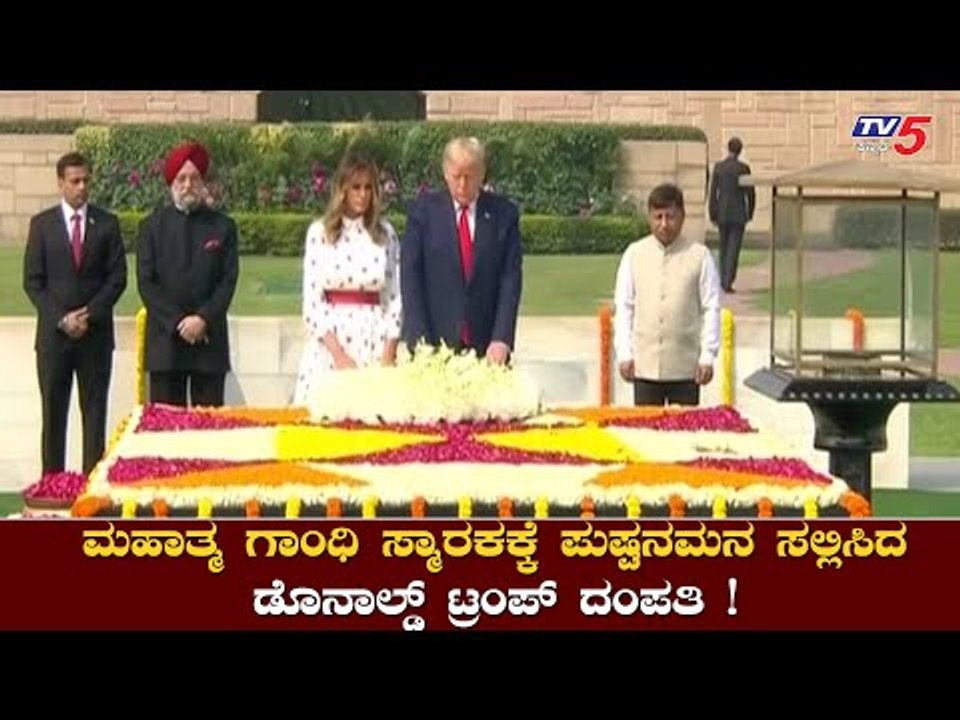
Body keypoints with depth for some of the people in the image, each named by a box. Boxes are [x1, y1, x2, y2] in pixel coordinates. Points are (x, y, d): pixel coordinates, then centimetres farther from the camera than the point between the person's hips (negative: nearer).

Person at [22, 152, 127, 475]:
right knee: (53, 413, 2)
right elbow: (32, 281, 1)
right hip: (53, 333, 0)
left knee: (95, 412, 0)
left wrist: (90, 314, -9)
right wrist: (61, 319, -9)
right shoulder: (42, 224, 4)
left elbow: (117, 277, 2)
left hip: (96, 333, 0)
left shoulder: (107, 223, 5)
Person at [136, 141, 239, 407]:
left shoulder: (223, 226, 8)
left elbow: (228, 281, 1)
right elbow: (146, 283, 0)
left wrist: (203, 319, -13)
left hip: (210, 340, 0)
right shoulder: (152, 226, 7)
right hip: (165, 340, 0)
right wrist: (178, 323, -10)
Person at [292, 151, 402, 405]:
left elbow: (394, 297, 6)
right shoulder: (319, 232, 2)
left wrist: (389, 354, -4)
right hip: (330, 339, -1)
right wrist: (338, 354, -11)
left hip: (374, 339, 1)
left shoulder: (385, 233, 6)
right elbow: (312, 298, -2)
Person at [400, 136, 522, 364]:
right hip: (434, 345, 0)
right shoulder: (424, 210, 2)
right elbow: (410, 278, -2)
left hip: (488, 348, 1)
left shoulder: (504, 213, 4)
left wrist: (502, 340, -11)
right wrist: (420, 343, -10)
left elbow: (510, 279, 0)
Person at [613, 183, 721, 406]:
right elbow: (623, 307, 6)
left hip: (685, 366, -1)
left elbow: (711, 308, 0)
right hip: (644, 365, 1)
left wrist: (707, 356, -4)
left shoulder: (699, 255, -1)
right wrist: (624, 354, 1)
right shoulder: (634, 254, 3)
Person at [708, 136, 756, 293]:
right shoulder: (743, 168, -8)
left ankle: (723, 279, 22)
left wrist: (713, 215, 4)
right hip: (738, 214, -3)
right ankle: (728, 282, -10)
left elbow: (713, 192, -2)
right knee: (733, 249, -2)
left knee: (724, 248, 18)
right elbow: (750, 193, -5)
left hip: (722, 214, 3)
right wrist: (750, 214, 9)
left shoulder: (718, 167, -1)